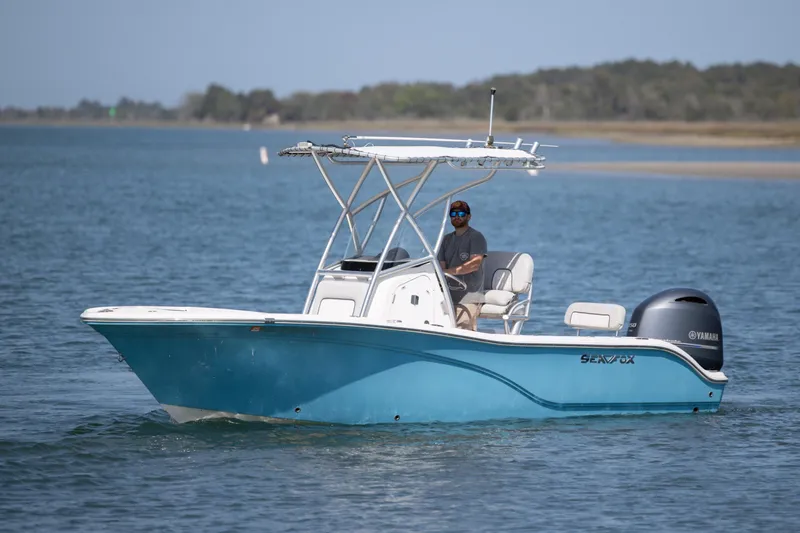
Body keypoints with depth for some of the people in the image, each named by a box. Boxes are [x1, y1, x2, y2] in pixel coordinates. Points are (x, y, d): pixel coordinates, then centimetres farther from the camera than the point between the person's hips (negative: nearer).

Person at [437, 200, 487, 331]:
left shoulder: (476, 237, 0)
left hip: (469, 299, -6)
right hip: (450, 296, 6)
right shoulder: (447, 239, 22)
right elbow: (442, 265, 14)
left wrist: (448, 271, -20)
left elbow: (474, 264, -14)